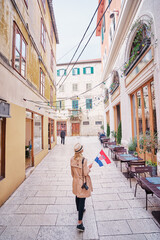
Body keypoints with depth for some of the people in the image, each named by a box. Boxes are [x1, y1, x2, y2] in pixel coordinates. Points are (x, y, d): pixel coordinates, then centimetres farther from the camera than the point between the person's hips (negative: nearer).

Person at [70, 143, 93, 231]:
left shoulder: (72, 159, -8)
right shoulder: (83, 160, -27)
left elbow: (72, 172, 4)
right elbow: (85, 173, -21)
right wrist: (89, 167, -4)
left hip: (76, 181, 7)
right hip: (83, 182, -7)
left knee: (77, 196, 27)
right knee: (82, 199, 3)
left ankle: (80, 209, 53)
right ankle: (79, 223, 11)